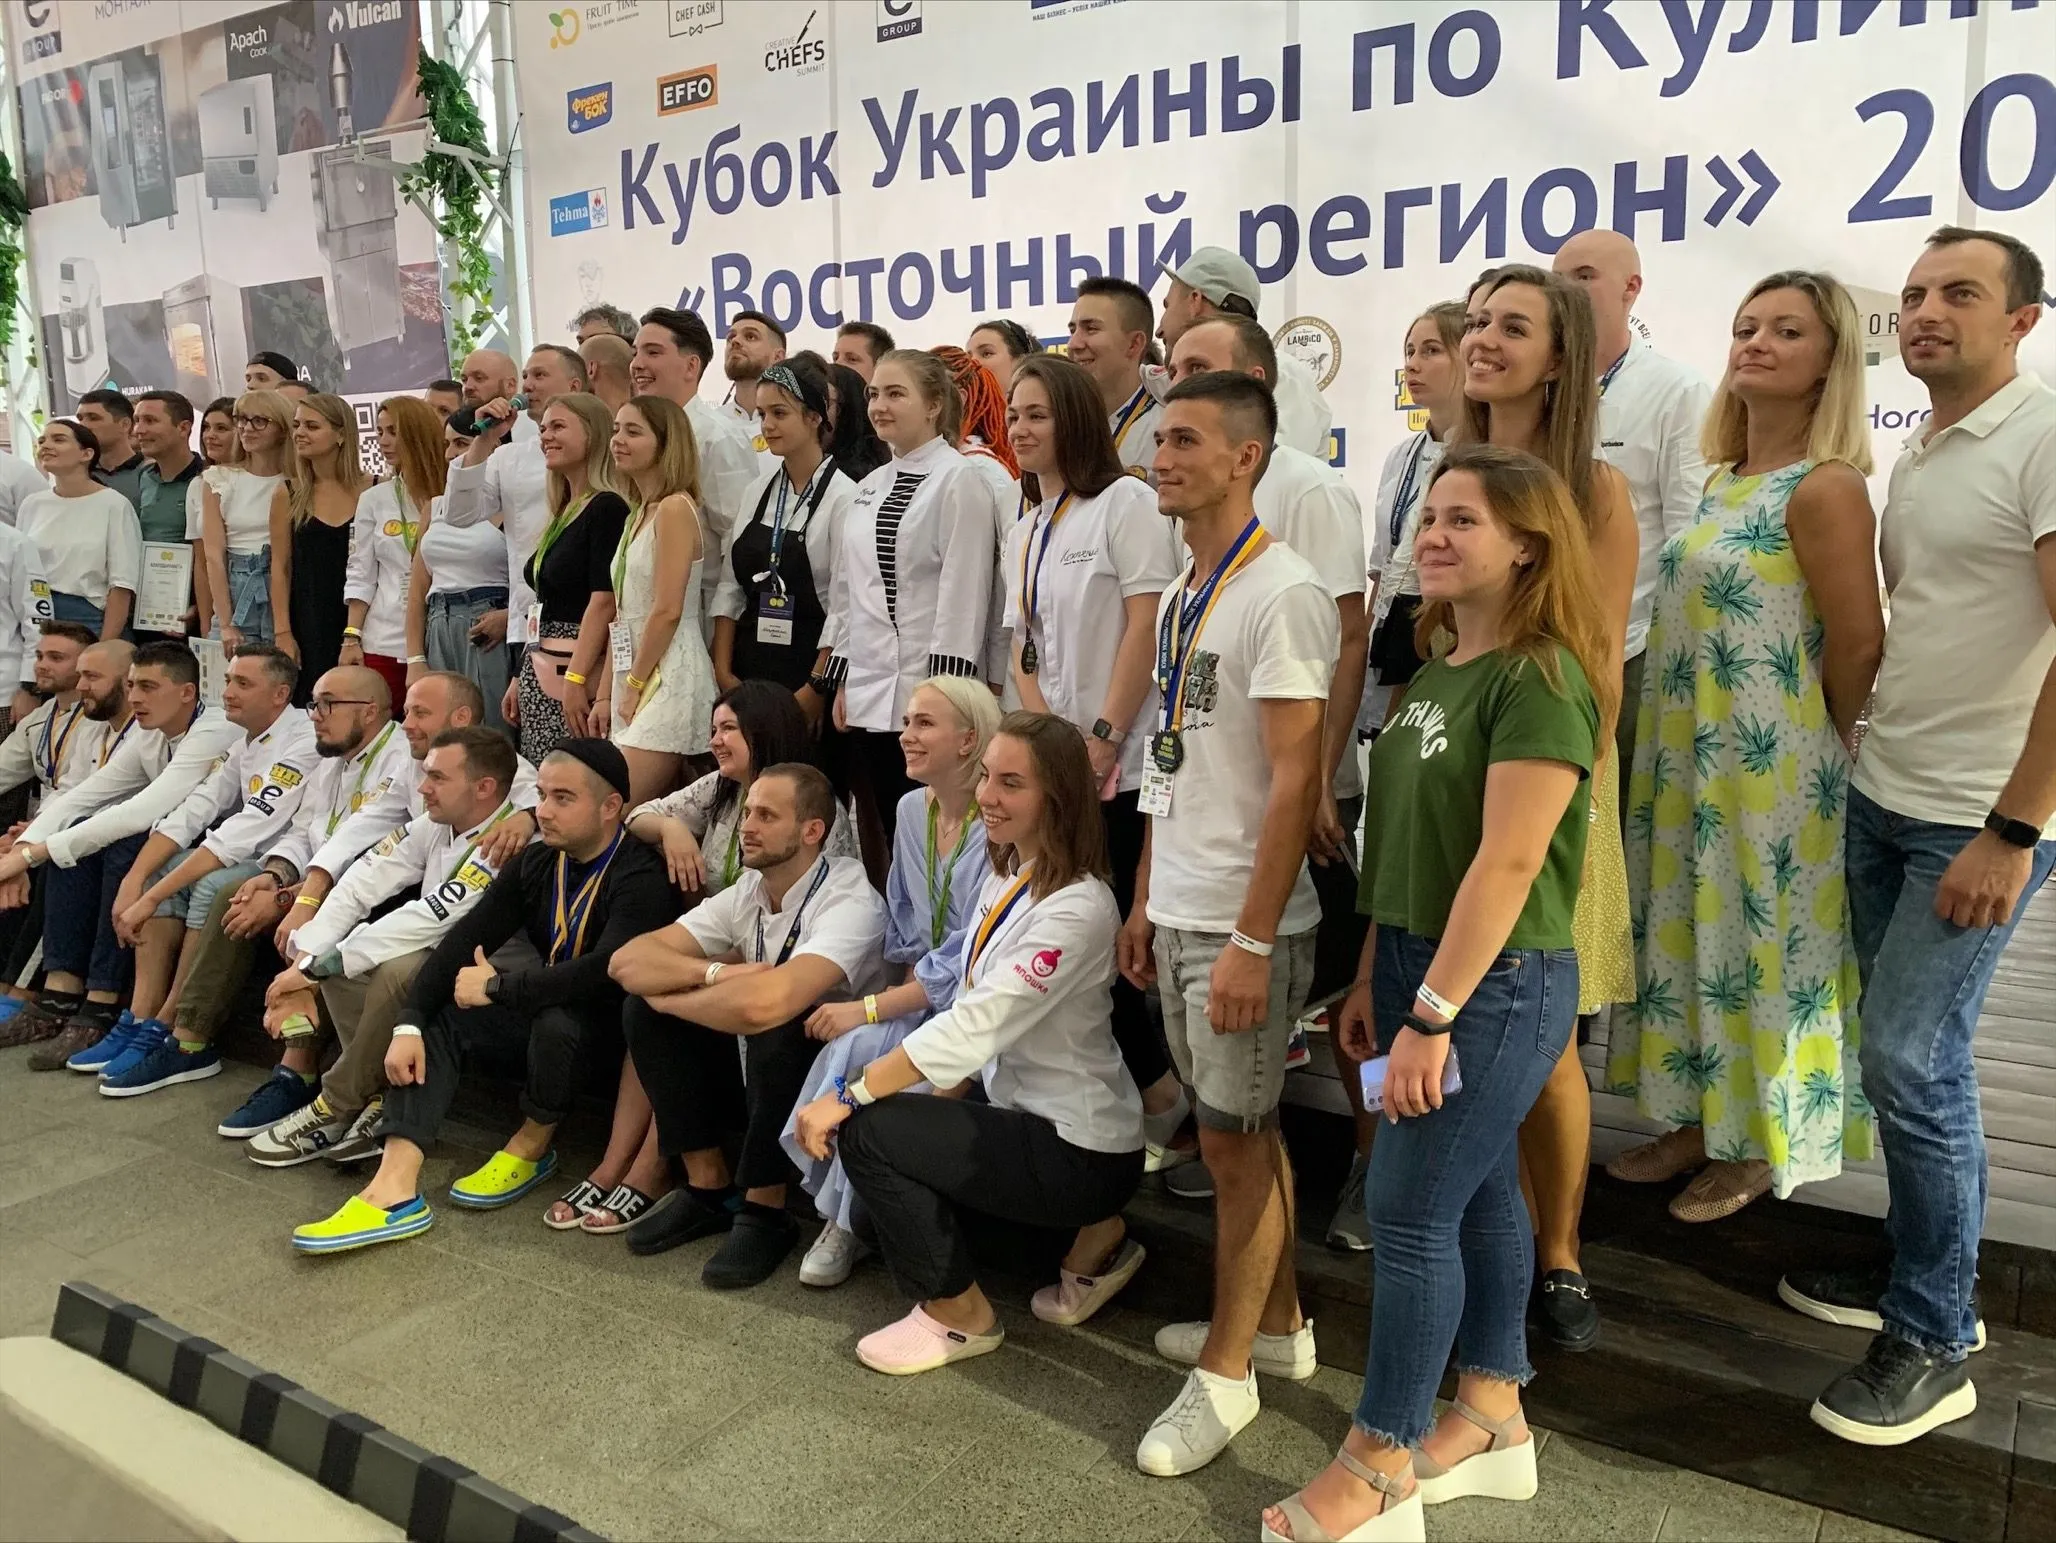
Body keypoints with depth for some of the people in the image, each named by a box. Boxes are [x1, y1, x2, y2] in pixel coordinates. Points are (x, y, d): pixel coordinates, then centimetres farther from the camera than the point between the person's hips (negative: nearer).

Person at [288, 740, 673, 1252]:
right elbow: (463, 940, -7)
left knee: (557, 1020, -36)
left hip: (610, 1017, -7)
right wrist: (407, 1024, -21)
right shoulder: (536, 864, -1)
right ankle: (395, 1190, -21)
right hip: (543, 1002, 7)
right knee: (435, 1019, -10)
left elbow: (604, 970, -37)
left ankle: (532, 1147, -5)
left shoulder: (640, 877, -24)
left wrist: (496, 987, -25)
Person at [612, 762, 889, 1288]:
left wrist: (673, 994, -22)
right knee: (643, 1008, -9)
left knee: (775, 1027, -35)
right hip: (754, 1073, 7)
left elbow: (769, 1002, -41)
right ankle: (709, 1186, 1)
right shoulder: (746, 893, -3)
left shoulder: (851, 903, -24)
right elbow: (626, 963, -8)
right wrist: (717, 973, -25)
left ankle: (764, 1211, -14)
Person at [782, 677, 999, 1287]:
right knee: (856, 1044, -24)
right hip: (922, 1001, 6)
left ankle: (845, 1215, -4)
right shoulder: (911, 809, 6)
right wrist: (909, 995, -2)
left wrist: (871, 1008, -20)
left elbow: (971, 959, -21)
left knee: (861, 1045, -26)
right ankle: (842, 1209, -5)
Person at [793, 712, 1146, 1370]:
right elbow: (972, 1017, 6)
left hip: (1082, 1149, -9)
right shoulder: (1004, 878, 4)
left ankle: (957, 1314, 4)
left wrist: (849, 1096, -24)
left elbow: (975, 1027, -28)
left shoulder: (1076, 907, -24)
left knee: (867, 1131, -16)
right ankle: (1083, 1242, 21)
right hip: (1026, 1116, 9)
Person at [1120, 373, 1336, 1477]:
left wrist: (1251, 939, -20)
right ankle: (1277, 1324, 33)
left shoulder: (1282, 593, -14)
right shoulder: (1179, 597, 12)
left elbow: (1294, 781, -18)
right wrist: (1145, 899, 17)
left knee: (1234, 1138, 2)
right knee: (1242, 1129, 17)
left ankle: (1227, 1371, 18)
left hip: (1243, 925, -8)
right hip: (1179, 914, 8)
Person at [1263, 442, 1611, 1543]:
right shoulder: (1438, 668, 10)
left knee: (1411, 1211, -1)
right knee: (1476, 1191, 17)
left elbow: (1507, 863, -22)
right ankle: (1492, 1423, 33)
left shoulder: (1542, 679, -17)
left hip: (1496, 982, -8)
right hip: (1420, 960, 8)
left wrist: (1433, 1015, -21)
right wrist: (1373, 977, 13)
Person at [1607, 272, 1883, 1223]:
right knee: (1693, 933, 15)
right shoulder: (1723, 480, 10)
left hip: (1772, 770, -8)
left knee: (1762, 944, 6)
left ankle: (1761, 1148, 25)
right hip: (1689, 759, 8)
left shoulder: (1825, 488, -15)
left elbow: (1858, 647, -16)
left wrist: (1824, 752, -2)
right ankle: (1702, 1119, 32)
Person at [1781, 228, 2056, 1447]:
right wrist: (1871, 753, 9)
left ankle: (1933, 1346, 11)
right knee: (1917, 1055, 14)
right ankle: (1924, 1273, 29)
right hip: (1884, 800, 7)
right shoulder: (1919, 455, 12)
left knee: (1910, 1061, -5)